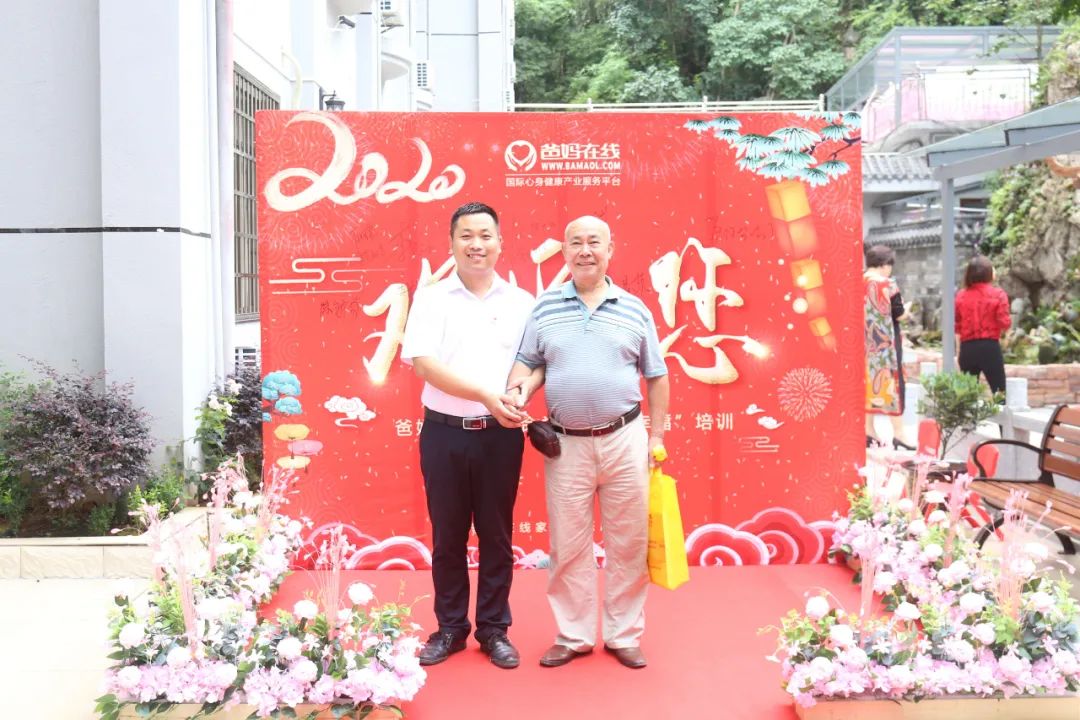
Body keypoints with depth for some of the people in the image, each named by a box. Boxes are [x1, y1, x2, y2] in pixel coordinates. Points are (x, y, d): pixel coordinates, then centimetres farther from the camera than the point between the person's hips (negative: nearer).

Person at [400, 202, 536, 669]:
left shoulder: (522, 303, 6)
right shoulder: (431, 298, 0)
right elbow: (423, 363, -11)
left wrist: (520, 400, -16)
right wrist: (485, 395, -20)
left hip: (501, 435, 1)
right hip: (444, 433, -1)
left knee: (496, 535, 9)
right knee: (447, 537, 10)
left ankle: (494, 630, 24)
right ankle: (450, 628, 26)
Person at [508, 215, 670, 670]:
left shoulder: (634, 309, 3)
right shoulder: (544, 307, 4)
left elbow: (656, 376, 8)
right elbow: (526, 363, 7)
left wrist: (656, 435, 6)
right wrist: (520, 388, -15)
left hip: (624, 439, 0)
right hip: (566, 443, 0)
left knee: (628, 542, 7)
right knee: (568, 546, 8)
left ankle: (624, 635, 24)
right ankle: (573, 636, 24)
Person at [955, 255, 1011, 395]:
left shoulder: (961, 296, 4)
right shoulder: (997, 294, -4)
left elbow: (956, 327, 5)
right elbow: (1004, 323, -9)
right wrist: (1008, 321, 14)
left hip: (967, 348, 3)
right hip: (990, 347, -3)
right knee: (999, 392, 4)